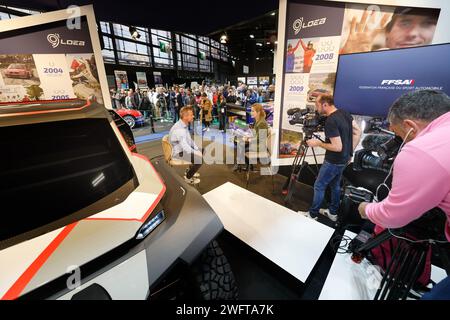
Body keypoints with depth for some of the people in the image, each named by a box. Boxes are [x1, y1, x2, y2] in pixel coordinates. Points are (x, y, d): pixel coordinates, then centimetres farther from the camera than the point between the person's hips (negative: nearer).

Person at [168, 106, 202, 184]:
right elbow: (185, 147, -32)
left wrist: (197, 150, 0)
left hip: (184, 148, 10)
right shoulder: (179, 129, -28)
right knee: (200, 159, -21)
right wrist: (196, 153, -23)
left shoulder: (184, 125, 3)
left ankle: (189, 171, 26)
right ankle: (188, 177, 1)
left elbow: (190, 140, 10)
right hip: (178, 153, -10)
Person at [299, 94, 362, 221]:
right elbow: (358, 132, 8)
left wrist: (318, 143, -15)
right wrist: (350, 152, 12)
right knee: (335, 185, 21)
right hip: (344, 159, 9)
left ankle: (313, 214, 19)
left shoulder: (330, 121, -26)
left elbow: (337, 147, -27)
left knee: (319, 186, 5)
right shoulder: (344, 113, 1)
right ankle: (333, 212, 36)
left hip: (333, 162, -9)